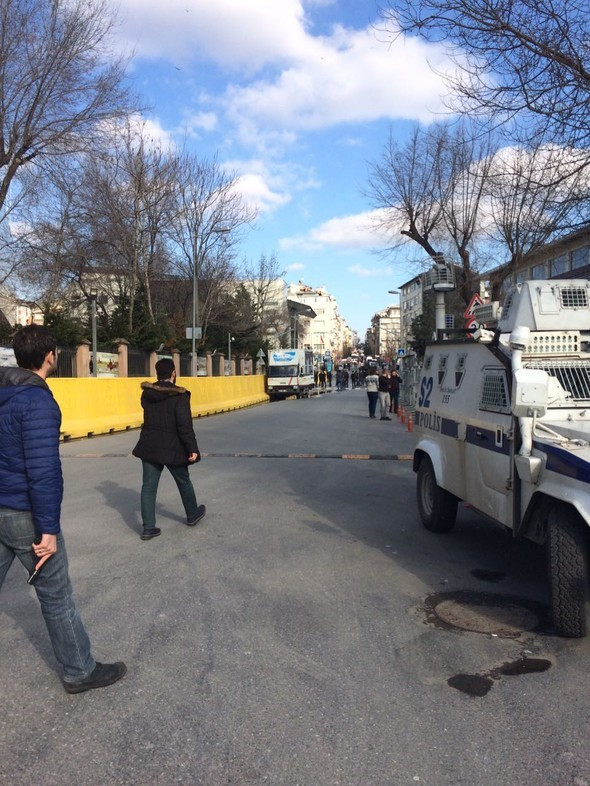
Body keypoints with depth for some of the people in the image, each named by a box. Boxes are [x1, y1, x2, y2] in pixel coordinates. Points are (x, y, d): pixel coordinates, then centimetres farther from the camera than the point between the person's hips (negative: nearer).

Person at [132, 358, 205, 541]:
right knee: (183, 482, 17)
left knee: (148, 487, 7)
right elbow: (185, 426, -19)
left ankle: (148, 528, 7)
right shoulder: (179, 395, -16)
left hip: (149, 446, 4)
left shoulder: (147, 393, 1)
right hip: (172, 448, -4)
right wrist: (192, 449, -15)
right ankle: (192, 514, 36)